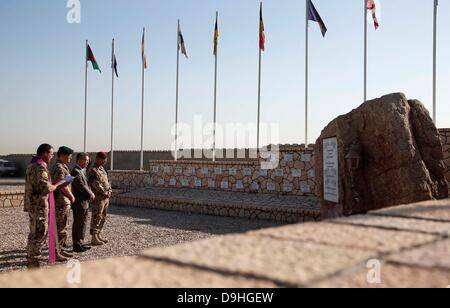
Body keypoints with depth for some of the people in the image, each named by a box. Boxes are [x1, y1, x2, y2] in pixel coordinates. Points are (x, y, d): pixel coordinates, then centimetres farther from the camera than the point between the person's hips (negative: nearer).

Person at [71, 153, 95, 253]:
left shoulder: (82, 170, 15)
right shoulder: (76, 171, -16)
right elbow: (81, 186, -21)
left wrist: (91, 194, 0)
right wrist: (91, 194, -10)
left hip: (85, 202, 10)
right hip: (79, 202, -10)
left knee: (83, 223, 15)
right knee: (78, 224, -1)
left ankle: (80, 243, 25)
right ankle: (76, 245, 7)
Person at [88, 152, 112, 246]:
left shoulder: (102, 169, 16)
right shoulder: (93, 170, -13)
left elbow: (107, 181, 21)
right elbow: (96, 184, -20)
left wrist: (110, 191, 5)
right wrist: (105, 193, -14)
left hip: (105, 198, 9)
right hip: (98, 198, -9)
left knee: (103, 217, 15)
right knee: (96, 218, -5)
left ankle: (100, 235, 25)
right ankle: (94, 238, 0)